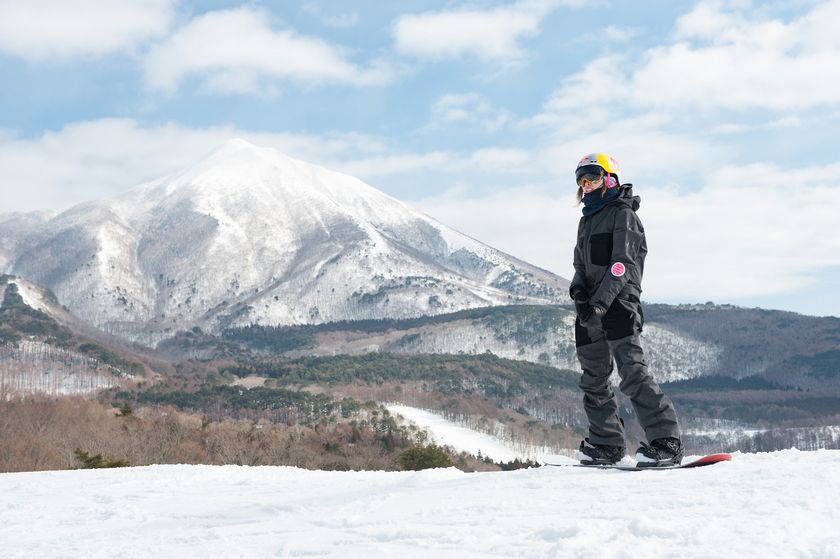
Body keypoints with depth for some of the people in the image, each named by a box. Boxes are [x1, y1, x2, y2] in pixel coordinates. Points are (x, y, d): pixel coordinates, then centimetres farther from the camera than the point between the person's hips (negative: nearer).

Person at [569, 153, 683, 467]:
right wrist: (578, 290, -3)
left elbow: (622, 265, -14)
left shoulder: (622, 214, -3)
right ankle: (607, 444, 20)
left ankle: (667, 442, -19)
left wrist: (599, 303, -24)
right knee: (593, 379, 10)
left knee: (632, 373, -18)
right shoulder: (586, 220, 22)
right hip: (590, 308, 9)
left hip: (618, 303, -8)